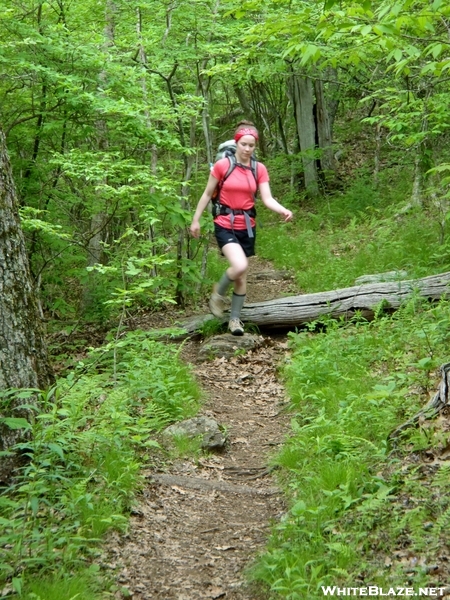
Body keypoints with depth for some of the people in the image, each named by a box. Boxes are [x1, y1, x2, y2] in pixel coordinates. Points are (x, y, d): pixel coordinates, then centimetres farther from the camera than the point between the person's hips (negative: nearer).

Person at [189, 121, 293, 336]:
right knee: (239, 266, -25)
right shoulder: (222, 165, -7)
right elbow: (207, 194, 2)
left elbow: (267, 199, -5)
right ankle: (218, 292, 5)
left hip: (247, 226, 4)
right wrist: (196, 219, 3)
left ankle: (235, 319, 25)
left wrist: (283, 211, -24)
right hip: (225, 225, -4)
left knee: (242, 276, 10)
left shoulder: (259, 169, 0)